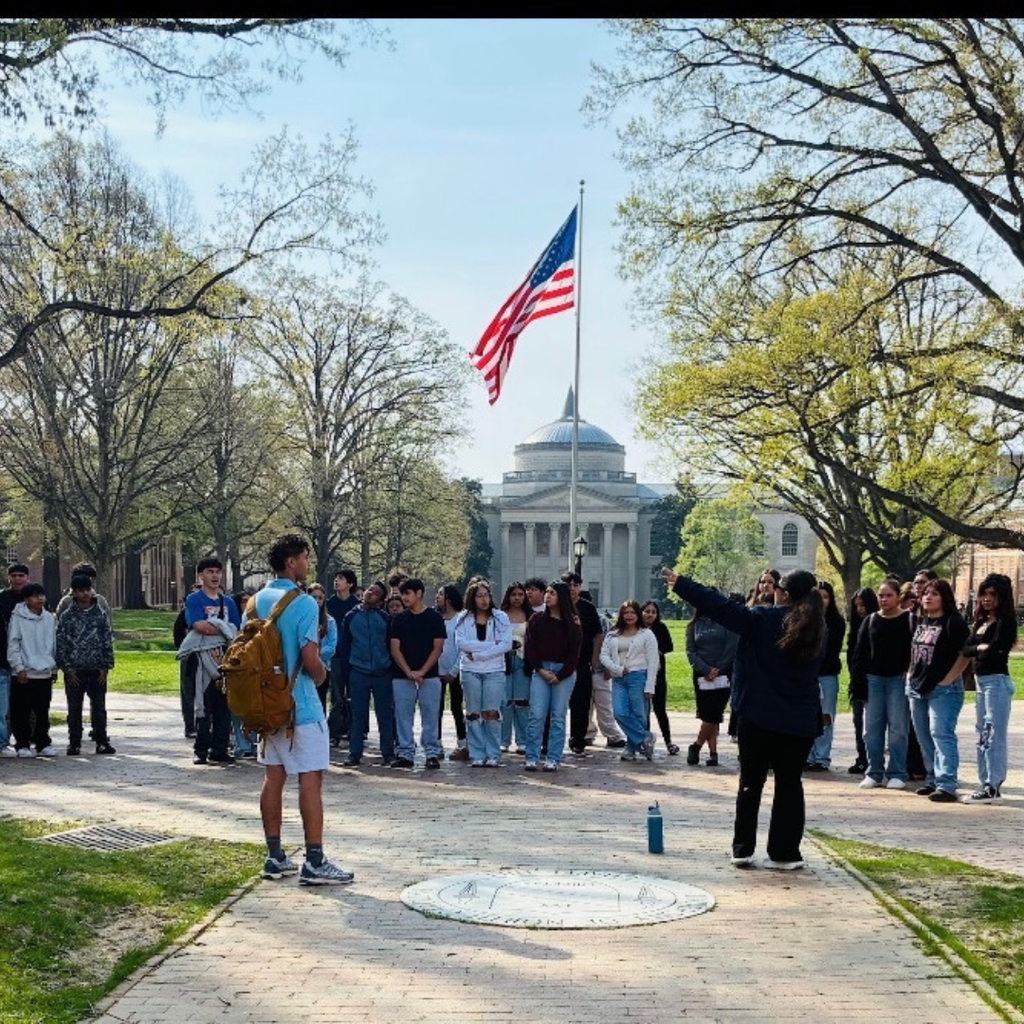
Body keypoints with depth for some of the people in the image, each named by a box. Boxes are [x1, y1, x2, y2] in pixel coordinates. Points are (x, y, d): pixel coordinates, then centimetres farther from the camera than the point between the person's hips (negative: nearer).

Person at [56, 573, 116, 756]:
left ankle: (102, 742, 12)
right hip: (74, 671, -1)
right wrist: (67, 668, -7)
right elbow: (60, 643, -1)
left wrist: (105, 667, -2)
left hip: (97, 670, 1)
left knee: (99, 707, 5)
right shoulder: (67, 615, 0)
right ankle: (74, 744, 13)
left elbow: (108, 641, 4)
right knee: (74, 709, 5)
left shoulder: (100, 614, 4)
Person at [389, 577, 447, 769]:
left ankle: (432, 753, 4)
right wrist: (409, 672, -9)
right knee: (403, 716, 3)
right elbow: (395, 649, 4)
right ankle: (405, 754, 9)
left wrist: (421, 672, -10)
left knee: (430, 716, -1)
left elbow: (438, 648, -1)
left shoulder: (434, 617, 2)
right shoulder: (399, 620, 9)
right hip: (402, 677, 2)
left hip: (429, 676, -2)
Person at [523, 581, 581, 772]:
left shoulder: (572, 623, 2)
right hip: (540, 669, 1)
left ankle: (553, 759, 4)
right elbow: (531, 647, 3)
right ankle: (531, 758, -1)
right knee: (537, 715, -4)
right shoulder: (537, 619, 6)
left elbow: (574, 652, 0)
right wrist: (540, 670, -8)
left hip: (564, 672, -1)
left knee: (558, 717, 1)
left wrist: (560, 675, -8)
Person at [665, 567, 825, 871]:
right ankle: (783, 854, 7)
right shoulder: (816, 631, 5)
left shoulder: (764, 619, -10)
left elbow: (721, 608, -15)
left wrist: (680, 584, -12)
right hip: (800, 721, 3)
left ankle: (743, 849, 11)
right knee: (789, 784, 8)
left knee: (751, 782, 9)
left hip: (758, 716, -3)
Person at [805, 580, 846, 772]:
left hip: (827, 675, -1)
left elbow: (834, 649, 2)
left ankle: (822, 758, 3)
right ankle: (808, 757, 6)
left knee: (825, 718, -1)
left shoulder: (837, 621, 5)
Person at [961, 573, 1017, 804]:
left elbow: (995, 649, -20)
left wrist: (980, 651, -4)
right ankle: (986, 783, 18)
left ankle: (993, 787, -8)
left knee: (994, 736, -9)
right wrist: (980, 649, -10)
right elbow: (966, 649, 7)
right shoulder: (981, 622, 15)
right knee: (983, 736, 12)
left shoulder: (1005, 621, -8)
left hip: (997, 681, -9)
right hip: (980, 681, 9)